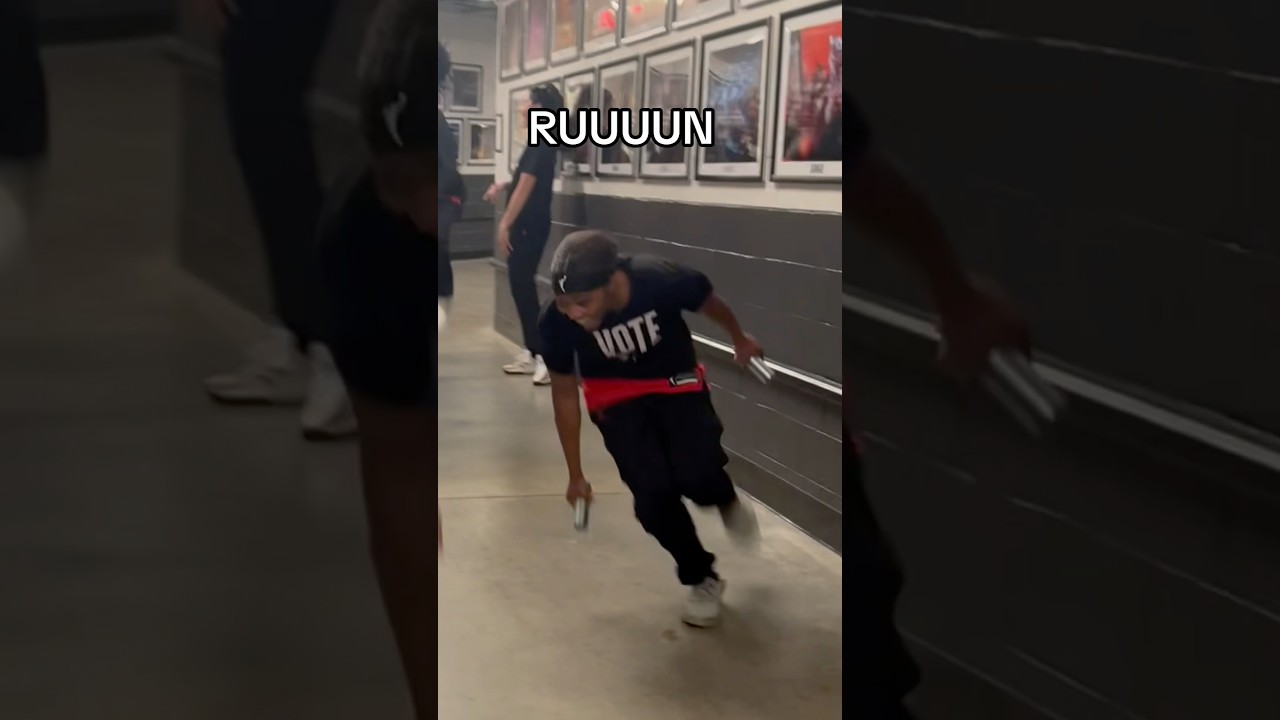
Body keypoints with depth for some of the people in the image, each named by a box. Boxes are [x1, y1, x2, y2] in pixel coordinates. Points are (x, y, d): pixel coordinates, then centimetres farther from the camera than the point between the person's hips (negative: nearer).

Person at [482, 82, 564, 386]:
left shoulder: (540, 142, -15)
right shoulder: (541, 140, 14)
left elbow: (527, 185, -19)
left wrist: (505, 223, -17)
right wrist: (502, 186, 9)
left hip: (530, 226, -10)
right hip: (525, 225, 10)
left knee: (523, 285, -9)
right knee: (521, 284, 12)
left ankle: (548, 356, -11)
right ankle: (530, 354, 17)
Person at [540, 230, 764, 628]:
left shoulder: (662, 280, -34)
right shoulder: (557, 322, -29)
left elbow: (708, 301, -8)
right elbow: (564, 392, -11)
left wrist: (739, 339, 13)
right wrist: (576, 474, -4)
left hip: (676, 383, -1)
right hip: (617, 399, 1)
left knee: (698, 477, -18)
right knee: (653, 495, -11)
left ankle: (727, 501, 21)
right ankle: (702, 579, 15)